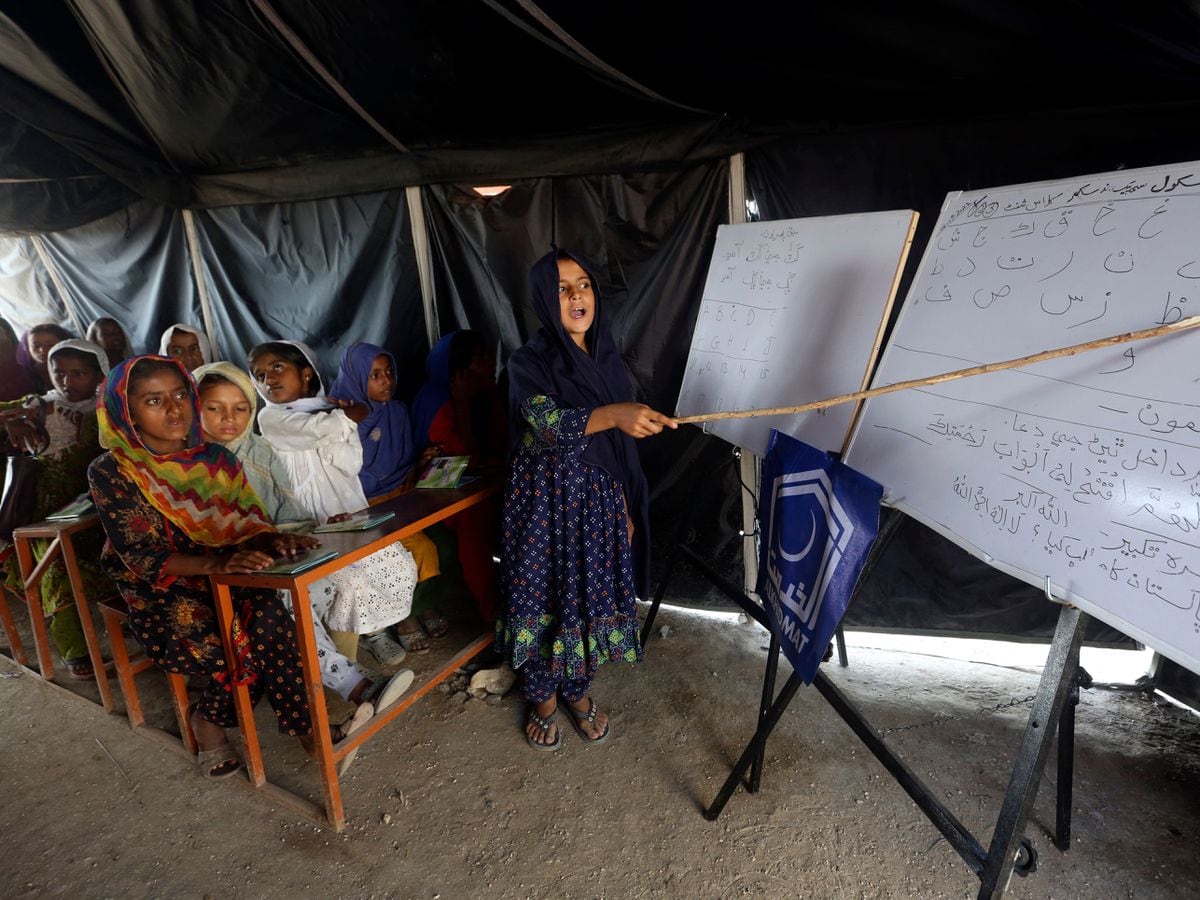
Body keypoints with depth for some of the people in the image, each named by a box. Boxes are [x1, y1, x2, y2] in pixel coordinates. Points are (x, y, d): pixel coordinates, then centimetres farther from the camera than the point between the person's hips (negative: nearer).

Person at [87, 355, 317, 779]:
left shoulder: (215, 457, 5)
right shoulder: (111, 472, -6)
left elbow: (249, 520, 2)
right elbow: (145, 559, -15)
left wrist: (271, 539, -23)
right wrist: (216, 562, -34)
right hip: (159, 593, -3)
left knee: (267, 612, -28)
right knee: (259, 634, -28)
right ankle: (210, 718, -2)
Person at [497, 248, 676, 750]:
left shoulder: (607, 358, 5)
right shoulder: (529, 362, -11)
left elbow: (619, 446, 9)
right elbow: (550, 422, -31)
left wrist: (626, 509, 10)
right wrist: (615, 414, -48)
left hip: (599, 500, 4)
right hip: (547, 500, -4)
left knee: (591, 595, 13)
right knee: (546, 596, 7)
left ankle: (578, 691, 37)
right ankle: (543, 697, 32)